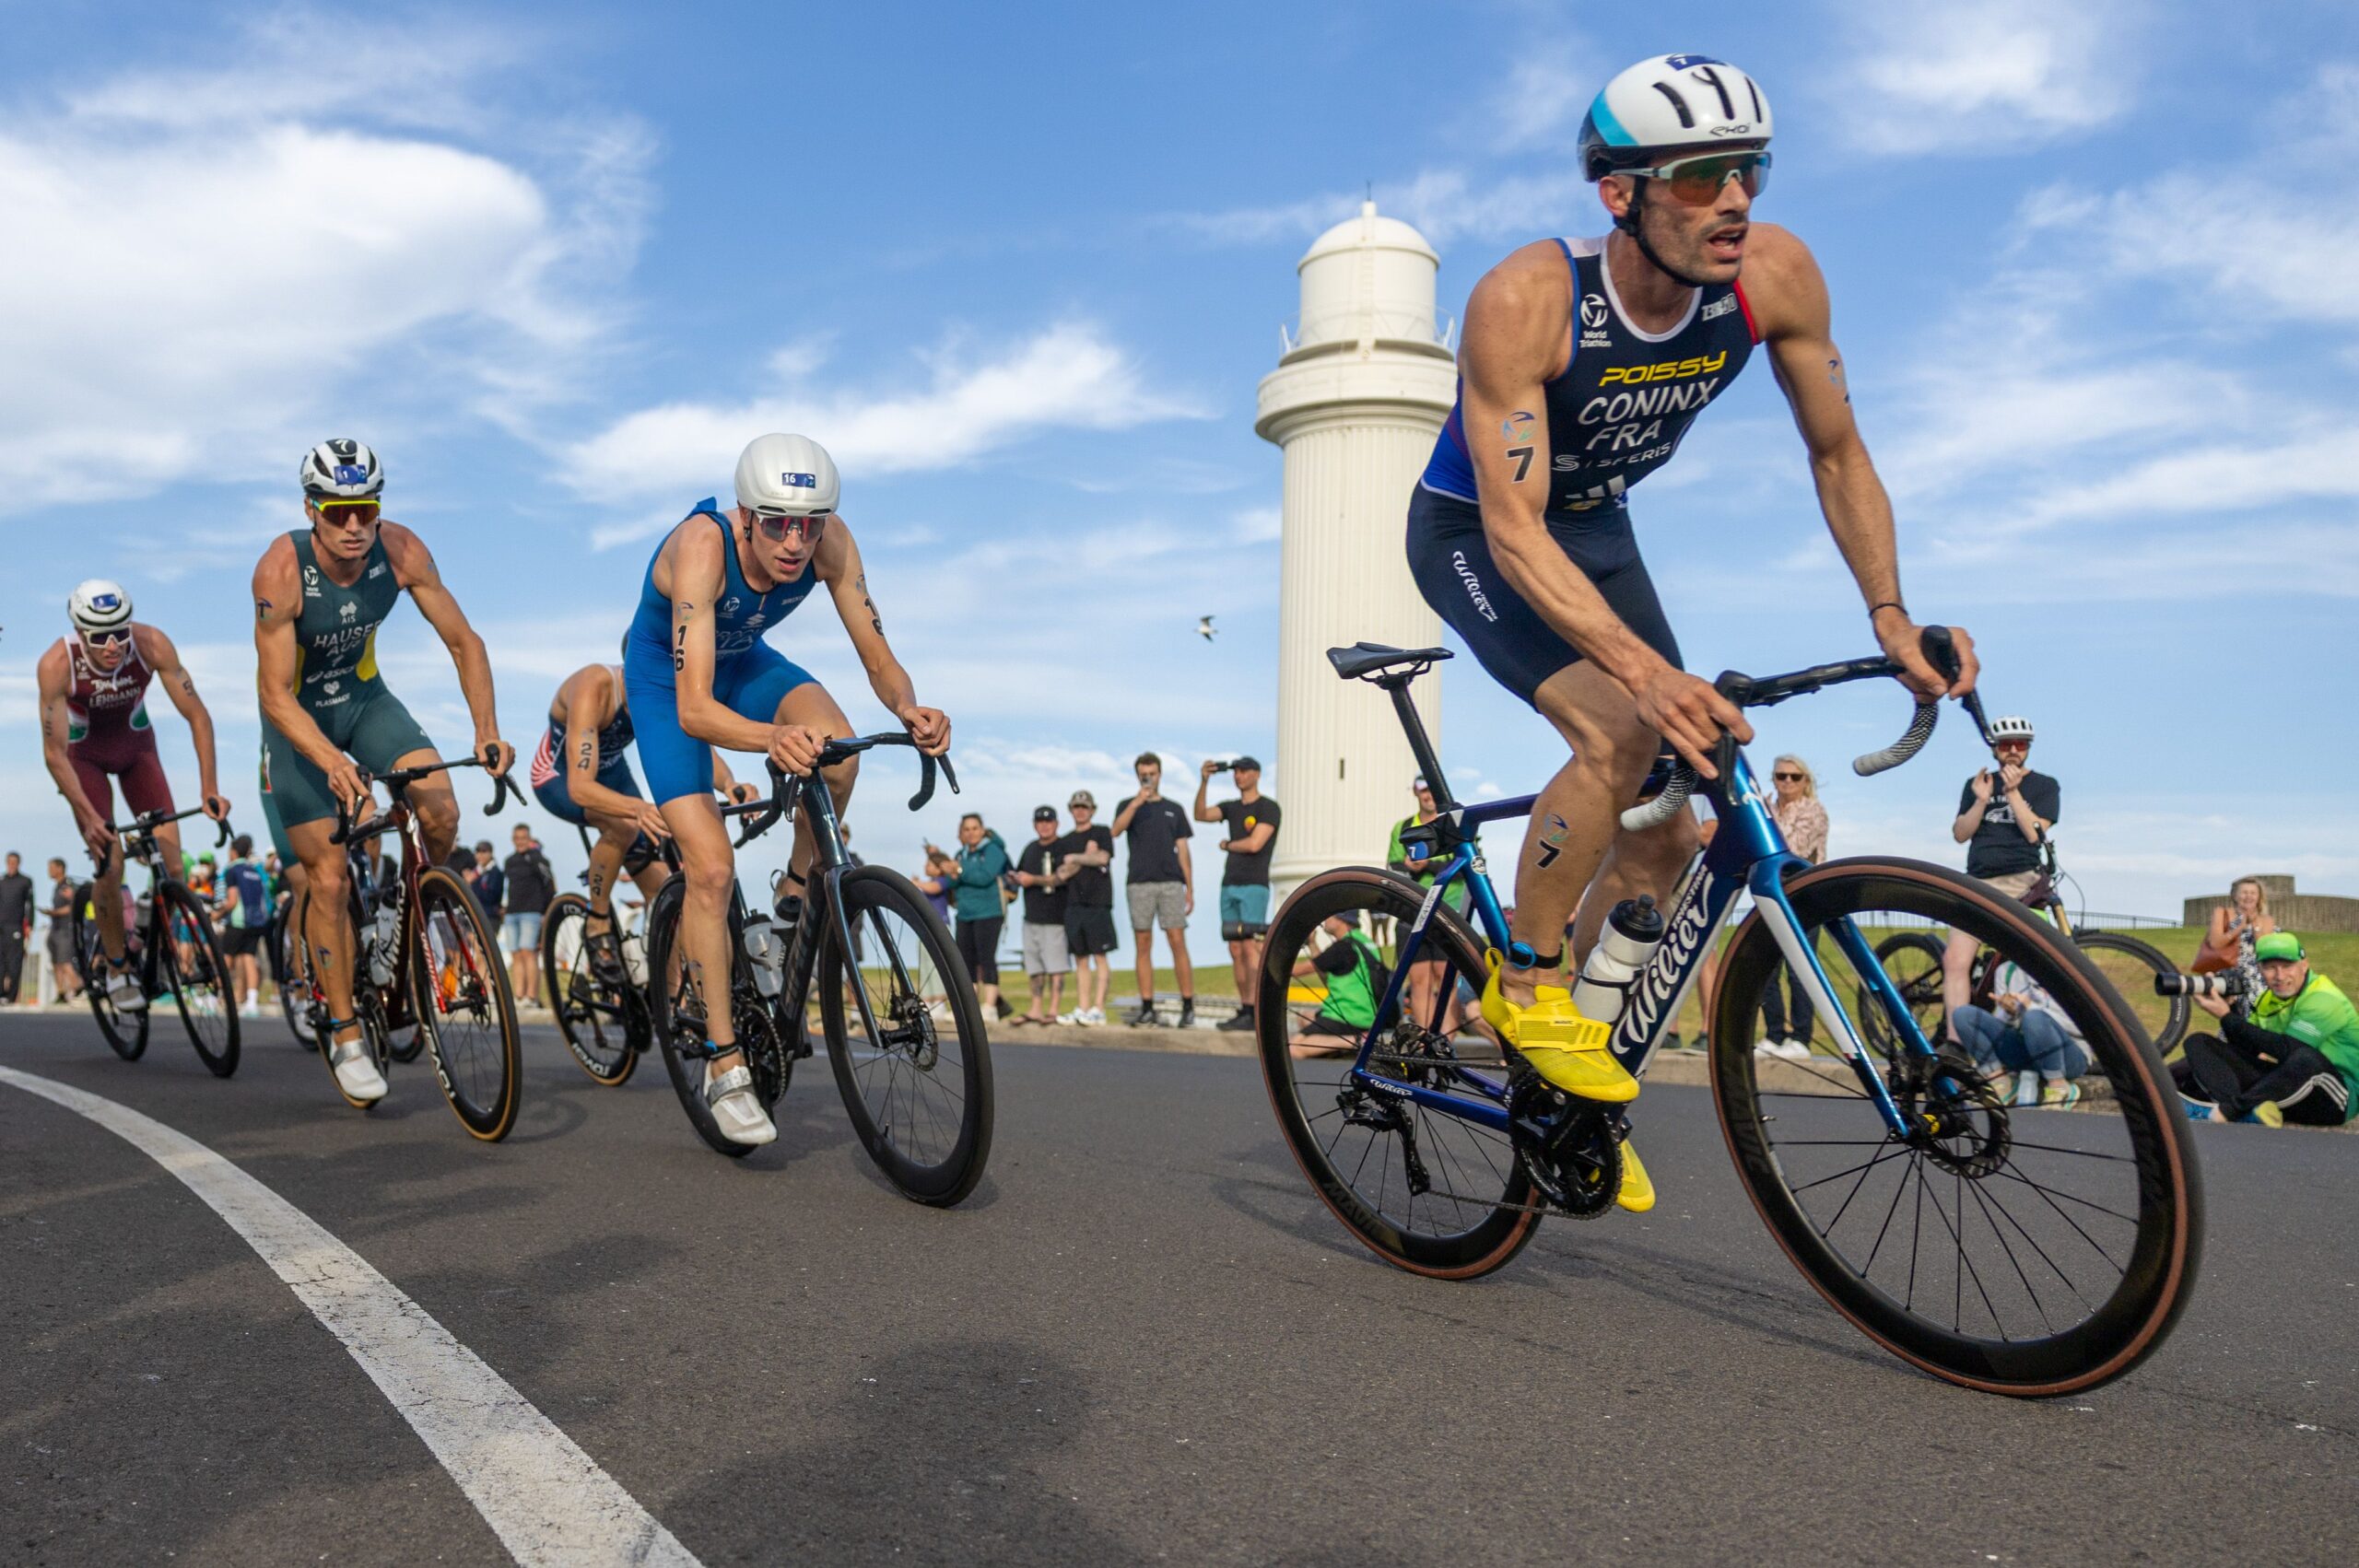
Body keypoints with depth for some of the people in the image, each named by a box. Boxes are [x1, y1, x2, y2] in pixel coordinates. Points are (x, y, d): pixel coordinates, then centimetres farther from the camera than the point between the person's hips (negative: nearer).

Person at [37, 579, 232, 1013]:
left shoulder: (152, 644, -29)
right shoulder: (56, 665, -32)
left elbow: (197, 716, -24)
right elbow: (54, 753, -27)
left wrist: (209, 790, -31)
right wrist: (89, 818, -35)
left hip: (137, 746, 2)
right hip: (83, 754, -2)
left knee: (172, 867, -10)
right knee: (110, 867, -15)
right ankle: (117, 968, 7)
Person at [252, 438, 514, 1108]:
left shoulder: (401, 551, -21)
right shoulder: (280, 570, -29)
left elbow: (463, 640, -15)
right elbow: (276, 695, -30)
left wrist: (486, 729, -29)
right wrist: (333, 764, -46)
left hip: (365, 697, 3)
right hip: (297, 715, -3)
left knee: (442, 813, -23)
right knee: (330, 877, -6)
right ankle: (346, 1035, 8)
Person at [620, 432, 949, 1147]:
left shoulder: (830, 541, -25)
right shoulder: (701, 546, -37)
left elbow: (879, 660, -22)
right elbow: (694, 710, -43)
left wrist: (910, 710, -45)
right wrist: (772, 737, -63)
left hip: (745, 662, 4)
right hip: (666, 679, -3)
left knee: (839, 752, -29)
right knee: (711, 865, -15)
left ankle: (797, 895, -1)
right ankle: (724, 1064, -2)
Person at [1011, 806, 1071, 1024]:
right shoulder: (1031, 848, 18)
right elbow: (1019, 876, 26)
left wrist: (1033, 880, -14)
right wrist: (1018, 879, 3)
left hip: (1055, 917, -7)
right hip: (1032, 916, 7)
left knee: (1055, 966, -6)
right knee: (1033, 967, 9)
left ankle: (1053, 1010, -5)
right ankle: (1035, 1010, 13)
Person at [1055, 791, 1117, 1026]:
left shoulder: (1101, 832, 7)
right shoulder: (1065, 842, 18)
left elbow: (1102, 857, -10)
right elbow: (1062, 873, 7)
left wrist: (1075, 858, 1)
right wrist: (1086, 857, -2)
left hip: (1098, 903, -4)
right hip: (1074, 904, 5)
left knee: (1100, 956, -7)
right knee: (1081, 959, 4)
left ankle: (1098, 1009, -11)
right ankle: (1082, 1009, 5)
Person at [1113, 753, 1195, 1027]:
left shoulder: (1174, 809, 15)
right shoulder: (1128, 805, 11)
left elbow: (1183, 852, 13)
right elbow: (1116, 830, -11)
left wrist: (1190, 889, 6)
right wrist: (1137, 801, -22)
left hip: (1171, 883, 0)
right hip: (1139, 884, 0)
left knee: (1178, 943, -6)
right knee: (1143, 945, 1)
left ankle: (1188, 1007, -3)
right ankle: (1147, 1007, 6)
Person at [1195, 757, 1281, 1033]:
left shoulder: (1268, 808, -2)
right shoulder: (1231, 807, 17)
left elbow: (1254, 844, -13)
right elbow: (1201, 815, 1)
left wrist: (1226, 845, 4)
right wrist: (1204, 782, -9)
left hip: (1254, 886, -7)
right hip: (1229, 885, 7)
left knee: (1250, 947, -13)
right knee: (1236, 950, 4)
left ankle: (1253, 1012, -15)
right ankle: (1243, 1009, 7)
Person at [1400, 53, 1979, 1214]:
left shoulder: (1775, 276, -18)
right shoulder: (1525, 301, -32)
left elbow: (1837, 453, -5)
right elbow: (1515, 532, -37)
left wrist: (1889, 614, -18)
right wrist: (1642, 667, -51)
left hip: (1596, 527, 5)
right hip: (1474, 533, -5)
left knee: (1675, 830, 0)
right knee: (1621, 735, -31)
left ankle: (1562, 1074, 20)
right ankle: (1522, 983, -7)